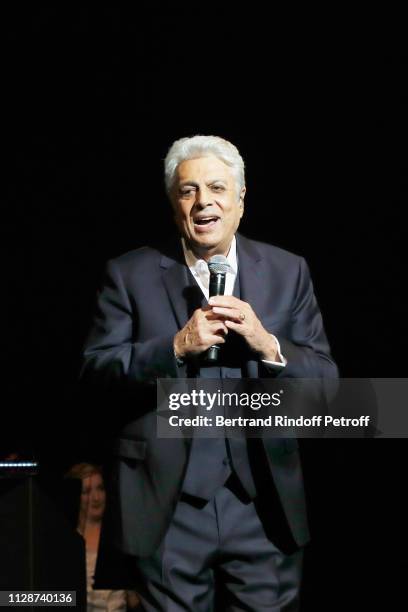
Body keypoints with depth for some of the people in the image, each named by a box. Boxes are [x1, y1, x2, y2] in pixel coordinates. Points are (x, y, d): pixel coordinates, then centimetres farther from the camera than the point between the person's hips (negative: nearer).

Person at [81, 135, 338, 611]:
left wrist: (266, 343, -15)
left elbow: (325, 380, 3)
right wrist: (176, 346, -17)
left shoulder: (288, 272, 7)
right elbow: (96, 369, -4)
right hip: (169, 506, -1)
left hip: (264, 505, 2)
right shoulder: (129, 274, 2)